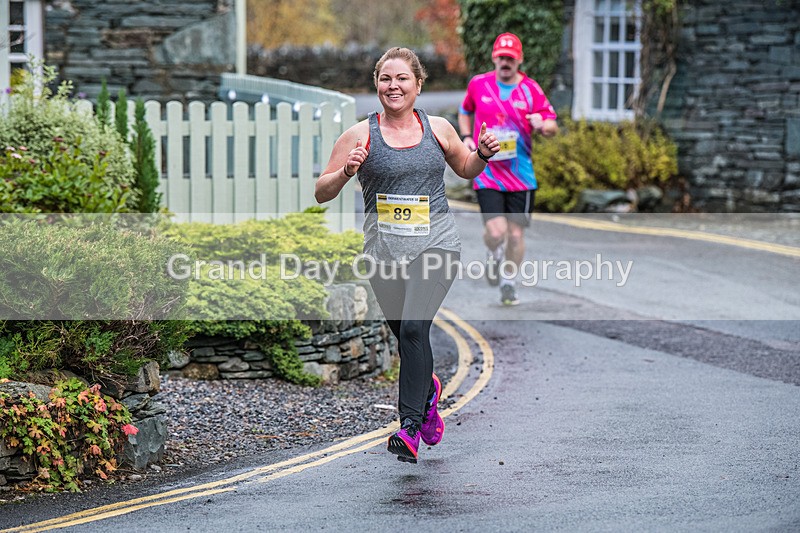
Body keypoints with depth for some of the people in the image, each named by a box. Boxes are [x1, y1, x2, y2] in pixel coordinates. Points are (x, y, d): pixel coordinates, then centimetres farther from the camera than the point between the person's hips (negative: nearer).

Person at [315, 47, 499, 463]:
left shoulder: (437, 128, 5)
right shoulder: (360, 135, 0)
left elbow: (465, 169, 23)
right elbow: (322, 193, 1)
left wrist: (483, 155, 2)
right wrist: (346, 172, -18)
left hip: (435, 241, -1)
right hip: (384, 246, 1)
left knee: (414, 328, -17)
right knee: (403, 333, 12)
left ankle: (410, 427, -18)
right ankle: (428, 388, 44)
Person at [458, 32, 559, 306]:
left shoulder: (531, 89, 1)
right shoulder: (478, 84, 3)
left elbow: (553, 126, 4)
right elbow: (465, 112, 23)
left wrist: (543, 126, -20)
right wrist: (466, 137, 6)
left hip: (521, 176, 1)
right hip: (487, 172, -1)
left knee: (516, 234, 4)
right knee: (496, 231, -17)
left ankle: (509, 283, 25)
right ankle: (493, 257, 19)